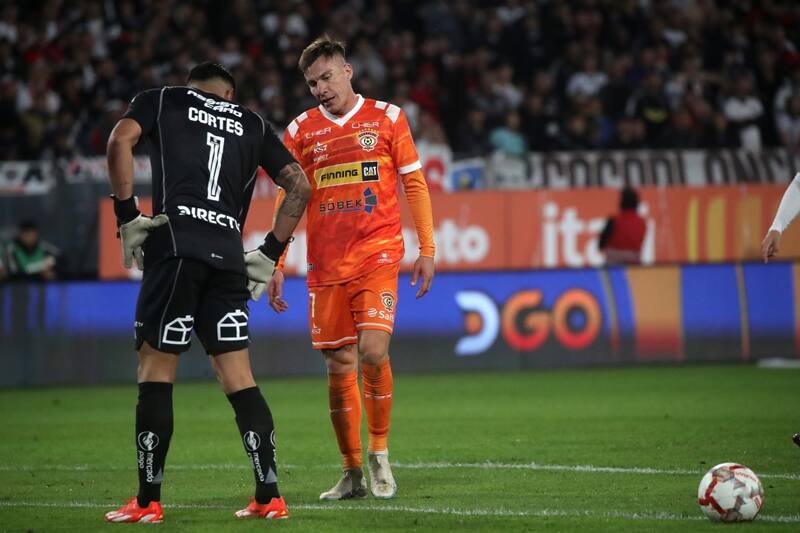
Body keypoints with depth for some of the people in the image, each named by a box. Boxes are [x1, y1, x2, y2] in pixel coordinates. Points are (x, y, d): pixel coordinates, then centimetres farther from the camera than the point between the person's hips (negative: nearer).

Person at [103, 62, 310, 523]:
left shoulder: (161, 100, 15)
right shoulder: (253, 124, 23)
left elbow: (120, 141, -5)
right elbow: (300, 186, 18)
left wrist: (127, 216, -2)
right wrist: (270, 254, 20)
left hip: (175, 246, -3)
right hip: (229, 255, 3)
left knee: (156, 368, 2)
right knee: (238, 376, 7)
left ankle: (148, 501, 1)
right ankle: (269, 497, 2)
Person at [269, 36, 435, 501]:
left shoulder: (386, 118, 3)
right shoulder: (301, 130, 8)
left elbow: (415, 184, 6)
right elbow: (288, 200, 11)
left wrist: (427, 249, 1)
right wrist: (276, 265, 6)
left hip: (377, 253, -2)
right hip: (325, 265, 2)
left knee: (373, 351, -17)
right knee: (339, 366, 3)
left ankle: (379, 455, 2)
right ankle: (352, 474, 13)